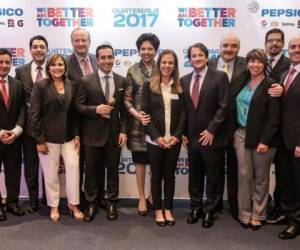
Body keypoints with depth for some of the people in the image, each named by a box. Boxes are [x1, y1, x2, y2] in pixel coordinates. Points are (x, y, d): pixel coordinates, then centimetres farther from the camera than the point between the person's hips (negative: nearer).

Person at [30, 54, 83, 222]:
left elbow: (76, 112, 9)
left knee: (74, 169, 0)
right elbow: (35, 114, -7)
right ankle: (54, 206, 23)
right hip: (48, 138, -3)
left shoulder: (73, 86, 6)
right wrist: (40, 140, -11)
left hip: (69, 137, 3)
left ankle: (73, 204, 17)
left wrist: (77, 135, 2)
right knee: (51, 174, 6)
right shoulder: (41, 86, -4)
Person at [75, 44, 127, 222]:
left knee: (113, 171, 11)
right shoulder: (86, 81, -3)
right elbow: (78, 106, -4)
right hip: (93, 134, -1)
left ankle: (112, 203, 26)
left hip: (114, 134, 2)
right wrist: (96, 109, -20)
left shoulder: (122, 81, 4)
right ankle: (91, 204, 24)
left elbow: (124, 109, 5)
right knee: (92, 171, 9)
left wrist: (124, 131, -3)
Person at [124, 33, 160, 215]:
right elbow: (127, 99, 0)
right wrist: (136, 114, -16)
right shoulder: (133, 70, 0)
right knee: (140, 161, 7)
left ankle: (153, 195, 28)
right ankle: (142, 198, 21)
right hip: (139, 122, -1)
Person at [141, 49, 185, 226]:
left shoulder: (179, 87, 5)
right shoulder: (149, 86, 0)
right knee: (156, 176, 8)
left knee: (170, 175, 10)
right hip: (155, 140, -1)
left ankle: (168, 210, 22)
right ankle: (158, 210, 20)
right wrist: (156, 137, -13)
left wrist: (177, 136, -10)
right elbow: (145, 113, -4)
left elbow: (183, 114, 3)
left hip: (174, 140, 2)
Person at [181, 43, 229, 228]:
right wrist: (184, 133, 4)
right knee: (194, 175, 14)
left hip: (211, 137, -4)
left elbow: (223, 106, -10)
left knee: (213, 176, 7)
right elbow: (183, 109, 12)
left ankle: (209, 210, 23)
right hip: (192, 137, 4)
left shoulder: (220, 76, -5)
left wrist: (211, 130, -14)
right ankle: (196, 207, 29)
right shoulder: (184, 80, 10)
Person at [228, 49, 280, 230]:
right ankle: (245, 214, 18)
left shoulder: (271, 86, -9)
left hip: (262, 137, -4)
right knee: (244, 175, 6)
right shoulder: (240, 82, 7)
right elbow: (233, 107, 12)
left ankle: (258, 215, 23)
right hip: (241, 134, 4)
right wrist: (233, 132, 4)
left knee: (261, 177, 9)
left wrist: (265, 141, -17)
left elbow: (273, 118, -13)